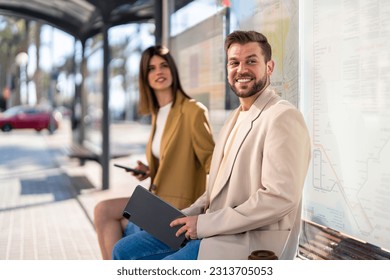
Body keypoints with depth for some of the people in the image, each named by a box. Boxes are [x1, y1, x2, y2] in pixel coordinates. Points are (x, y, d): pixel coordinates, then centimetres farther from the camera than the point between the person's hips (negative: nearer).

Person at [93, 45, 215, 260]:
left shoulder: (193, 111, -12)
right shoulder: (157, 115, 13)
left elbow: (210, 159, -13)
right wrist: (149, 171, 2)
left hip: (178, 206, -8)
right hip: (159, 200, 8)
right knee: (103, 211, -6)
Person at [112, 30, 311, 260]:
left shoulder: (283, 117, -14)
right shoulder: (237, 117, 17)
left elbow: (280, 197, -22)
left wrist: (205, 223, -18)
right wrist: (186, 216, 4)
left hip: (252, 242, -9)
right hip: (216, 228, 9)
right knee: (124, 251, 5)